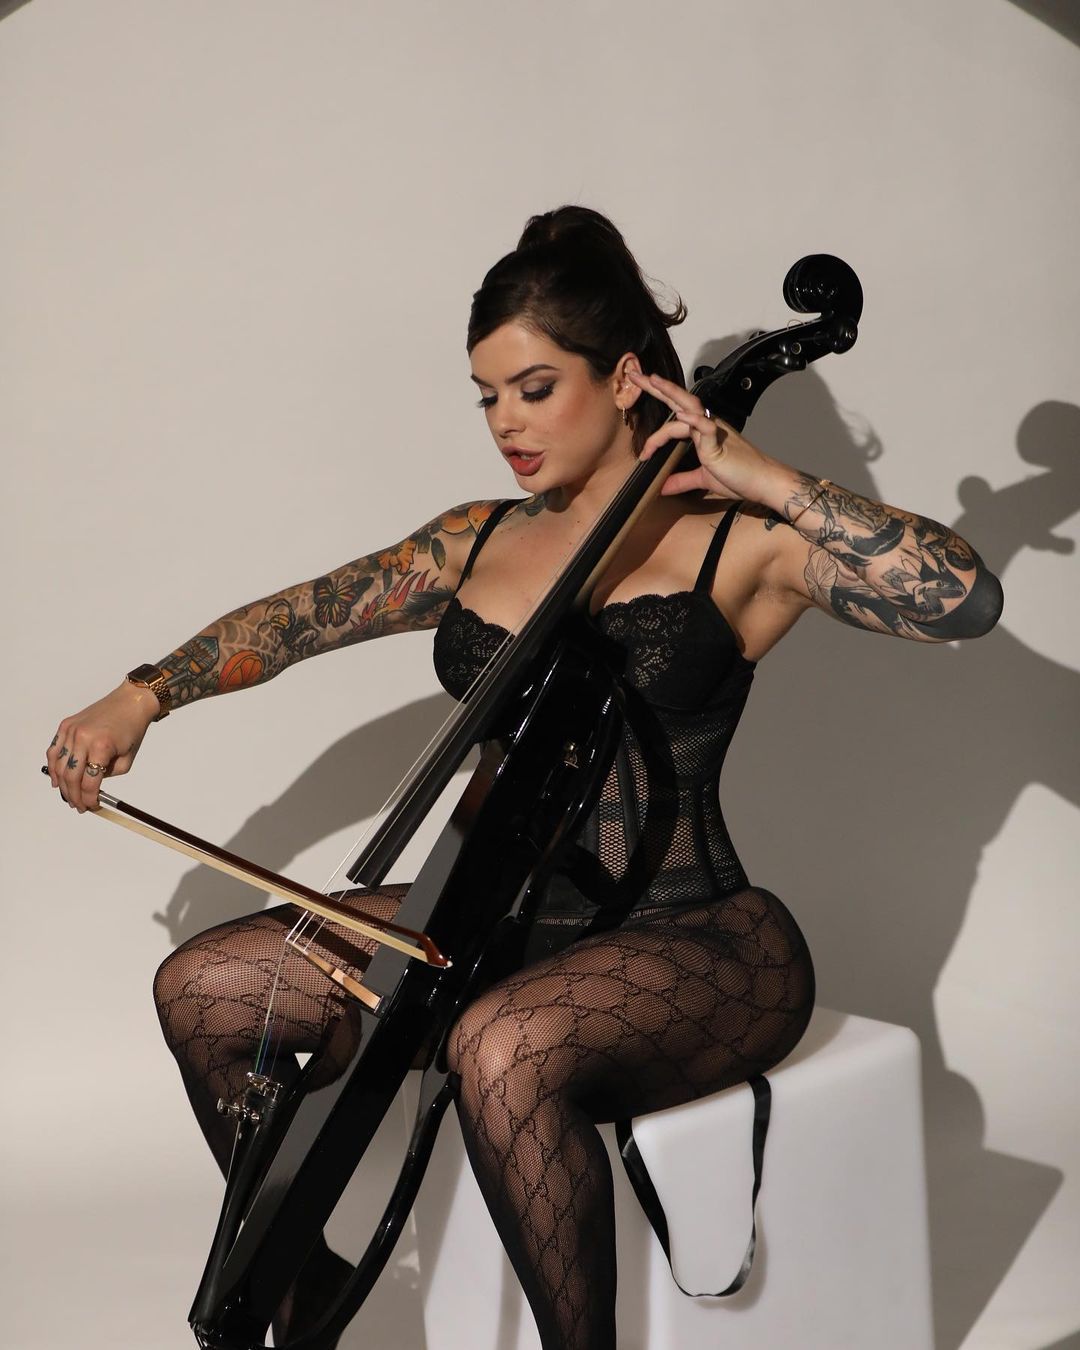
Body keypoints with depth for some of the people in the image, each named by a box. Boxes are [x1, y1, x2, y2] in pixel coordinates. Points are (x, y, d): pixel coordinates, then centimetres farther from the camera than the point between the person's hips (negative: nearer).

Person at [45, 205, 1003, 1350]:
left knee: (502, 1046, -39)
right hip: (511, 918, 7)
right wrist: (141, 696, 2)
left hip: (697, 943, -7)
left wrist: (765, 477, -21)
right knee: (204, 987, 2)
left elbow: (964, 597, -21)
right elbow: (298, 616, 14)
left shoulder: (739, 542, -7)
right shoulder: (479, 541, 11)